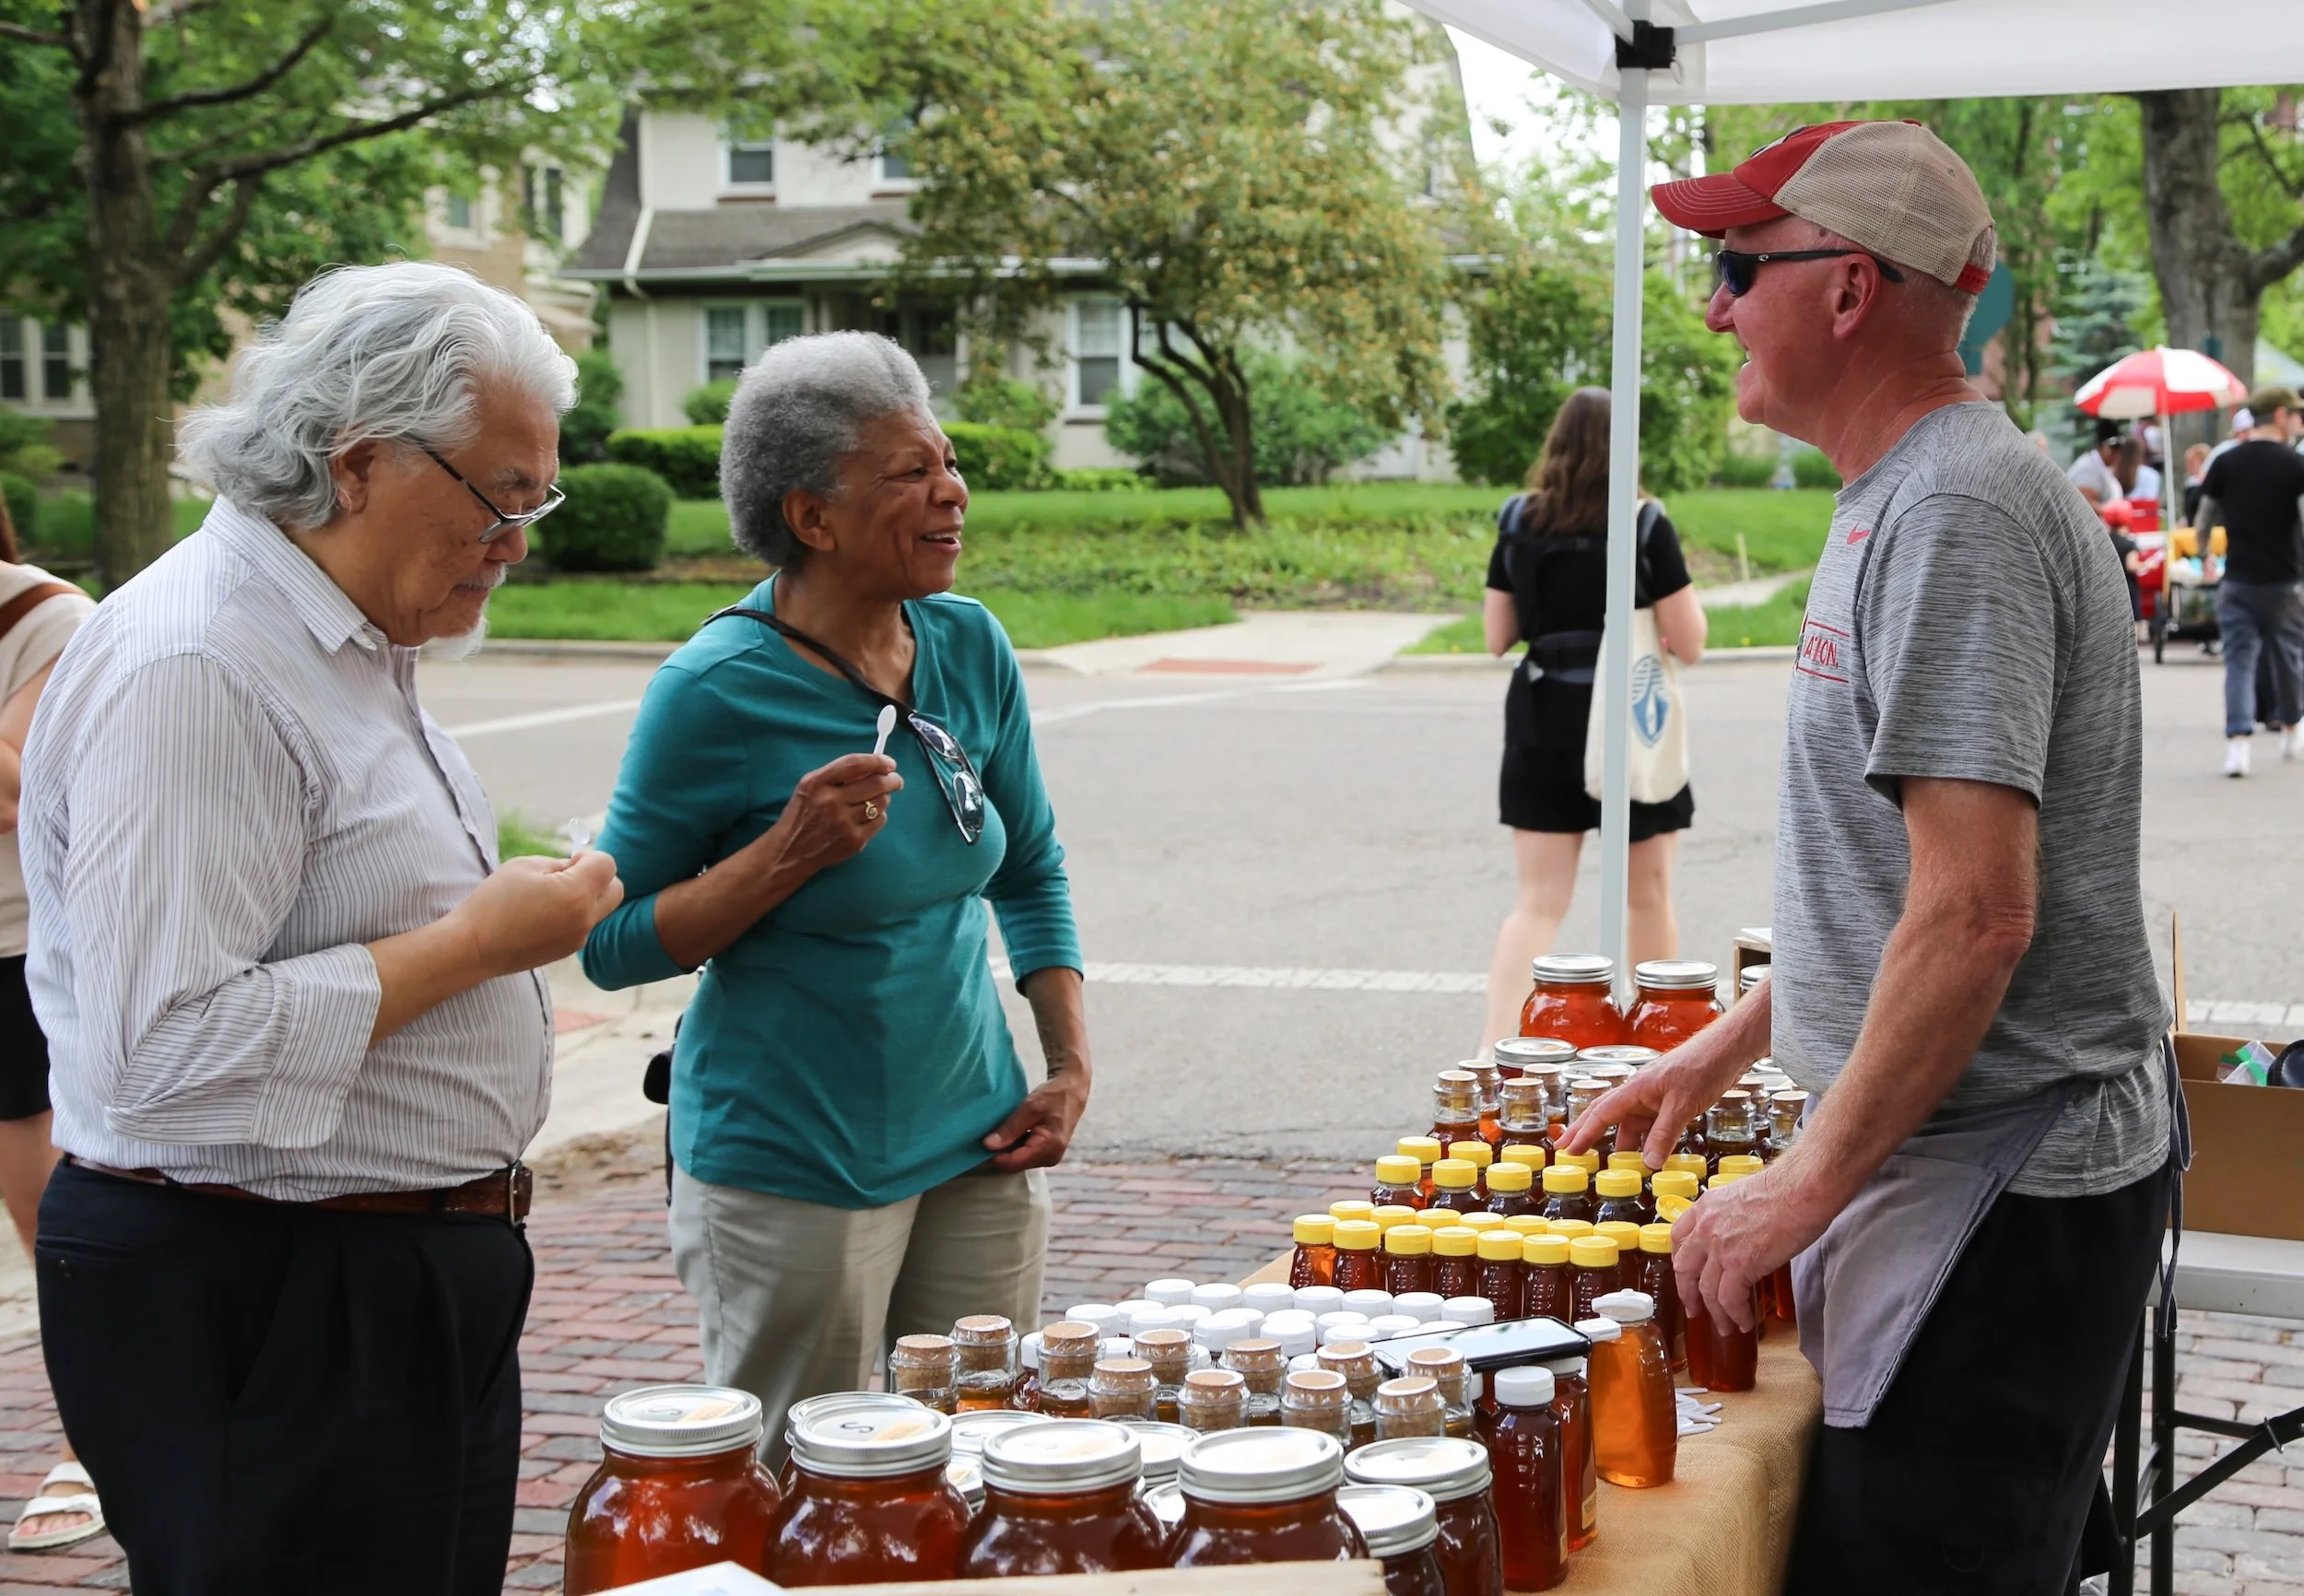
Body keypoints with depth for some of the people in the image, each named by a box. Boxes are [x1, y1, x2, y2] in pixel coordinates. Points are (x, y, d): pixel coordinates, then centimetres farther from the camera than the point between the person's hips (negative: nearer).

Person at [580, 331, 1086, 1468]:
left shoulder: (969, 647, 0)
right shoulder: (718, 690, -16)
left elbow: (1032, 868, 13)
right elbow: (613, 944, -11)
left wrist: (1070, 1065, 5)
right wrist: (792, 853, -23)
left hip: (975, 1150, 6)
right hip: (792, 1171, -5)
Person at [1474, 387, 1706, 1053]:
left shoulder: (1519, 522, 0)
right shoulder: (1645, 524, -10)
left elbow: (1497, 636, 6)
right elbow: (1689, 644, -8)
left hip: (1541, 723, 3)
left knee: (1537, 902, 4)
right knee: (1648, 896, 15)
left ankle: (1493, 1051, -12)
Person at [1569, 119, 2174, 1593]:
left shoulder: (1956, 515, -18)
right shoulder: (1910, 501, 15)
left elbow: (1974, 918, -24)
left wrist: (1809, 1184, -18)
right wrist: (1727, 1050, 24)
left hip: (1996, 1193, -10)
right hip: (2019, 1171, 10)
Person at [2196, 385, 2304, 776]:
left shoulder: (2225, 463, 0)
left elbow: (2204, 520, 8)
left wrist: (2203, 553, 25)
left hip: (2238, 581, 1)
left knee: (2240, 660, 2)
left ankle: (2238, 743, -11)